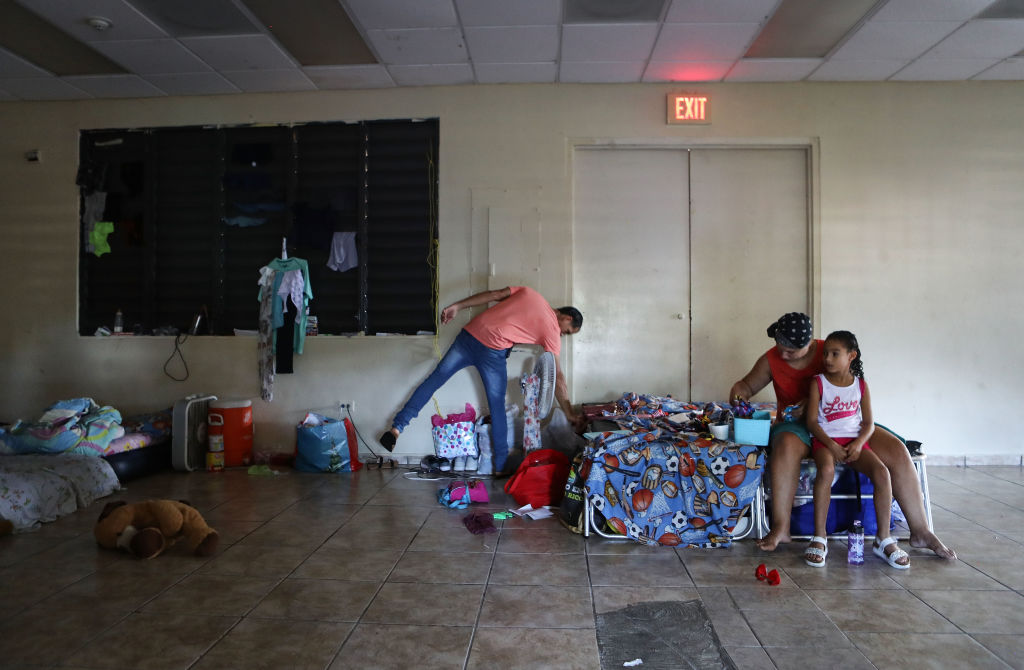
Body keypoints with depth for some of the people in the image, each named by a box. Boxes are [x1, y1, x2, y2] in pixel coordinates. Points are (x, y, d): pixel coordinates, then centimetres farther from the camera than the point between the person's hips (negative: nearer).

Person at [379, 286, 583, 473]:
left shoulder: (528, 292, 19)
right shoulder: (552, 331, 7)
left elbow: (492, 295, 10)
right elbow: (557, 377, 6)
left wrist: (457, 306, 12)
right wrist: (570, 413, 12)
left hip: (470, 333, 4)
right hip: (493, 351, -4)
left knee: (434, 379, 12)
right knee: (497, 406, 10)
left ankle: (396, 428, 9)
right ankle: (501, 466, 16)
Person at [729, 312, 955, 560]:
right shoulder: (771, 360, -1)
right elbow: (746, 385, 11)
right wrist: (738, 396, -12)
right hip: (799, 426, -2)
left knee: (897, 450, -17)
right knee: (786, 444, -40)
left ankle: (921, 532, -7)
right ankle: (780, 529, -38)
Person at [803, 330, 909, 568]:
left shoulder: (861, 385, 9)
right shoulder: (819, 383, 1)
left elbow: (869, 423, 7)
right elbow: (812, 421, -4)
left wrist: (858, 443, -13)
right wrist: (831, 445, -18)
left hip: (854, 440, 3)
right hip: (825, 440, -3)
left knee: (882, 472, -24)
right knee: (826, 469, -35)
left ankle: (883, 539, -11)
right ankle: (819, 538, -27)